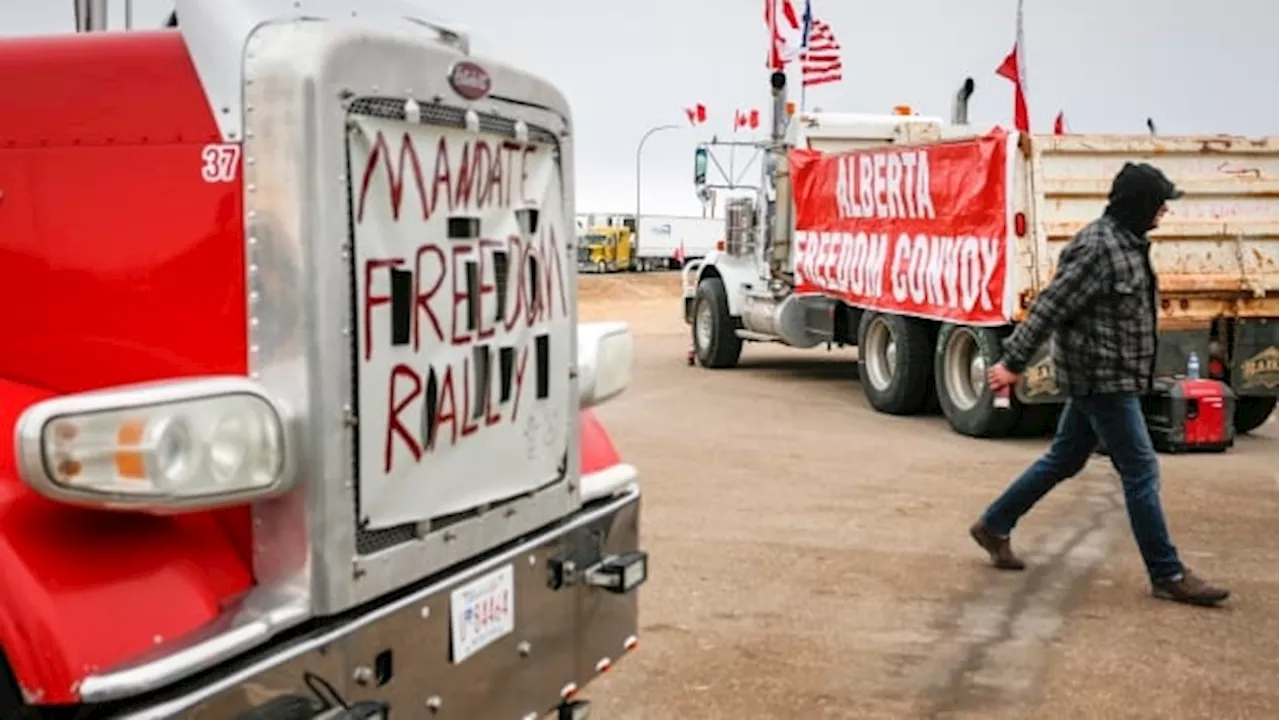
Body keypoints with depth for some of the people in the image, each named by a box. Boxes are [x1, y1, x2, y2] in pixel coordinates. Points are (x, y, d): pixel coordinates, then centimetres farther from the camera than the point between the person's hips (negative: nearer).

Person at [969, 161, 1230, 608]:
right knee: (1141, 472, -4)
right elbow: (1050, 306, -21)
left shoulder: (1127, 243, 11)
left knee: (1064, 460, 17)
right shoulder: (1099, 248, -21)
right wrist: (1013, 362, -20)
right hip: (1102, 378, -10)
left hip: (1102, 378, 10)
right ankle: (1168, 576, 4)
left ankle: (993, 527, 28)